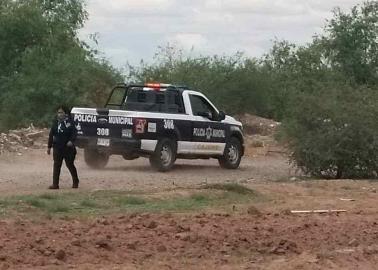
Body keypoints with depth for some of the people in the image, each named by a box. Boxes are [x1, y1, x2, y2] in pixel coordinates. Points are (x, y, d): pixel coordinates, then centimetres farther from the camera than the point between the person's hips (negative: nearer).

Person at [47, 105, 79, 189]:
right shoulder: (55, 122, 7)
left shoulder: (70, 122, -6)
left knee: (70, 164, 6)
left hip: (68, 147, -4)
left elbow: (74, 132, -10)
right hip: (57, 147, 4)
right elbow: (51, 135, 11)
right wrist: (49, 146, 10)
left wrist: (71, 141, -27)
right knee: (56, 165, 1)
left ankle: (75, 182, 23)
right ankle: (55, 184, 2)